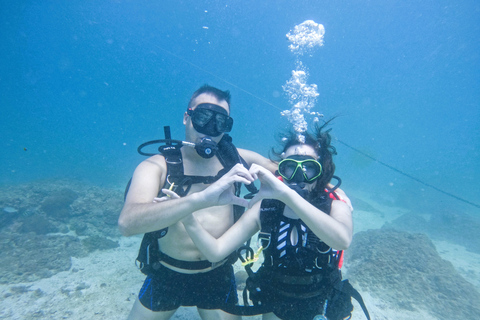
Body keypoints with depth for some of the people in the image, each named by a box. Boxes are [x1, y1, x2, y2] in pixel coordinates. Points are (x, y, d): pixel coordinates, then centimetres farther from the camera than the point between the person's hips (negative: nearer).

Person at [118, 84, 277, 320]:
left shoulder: (232, 158, -6)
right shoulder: (157, 166, -14)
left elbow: (279, 170, 7)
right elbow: (127, 222, -32)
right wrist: (203, 198, -43)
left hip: (218, 277, 2)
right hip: (165, 276, -1)